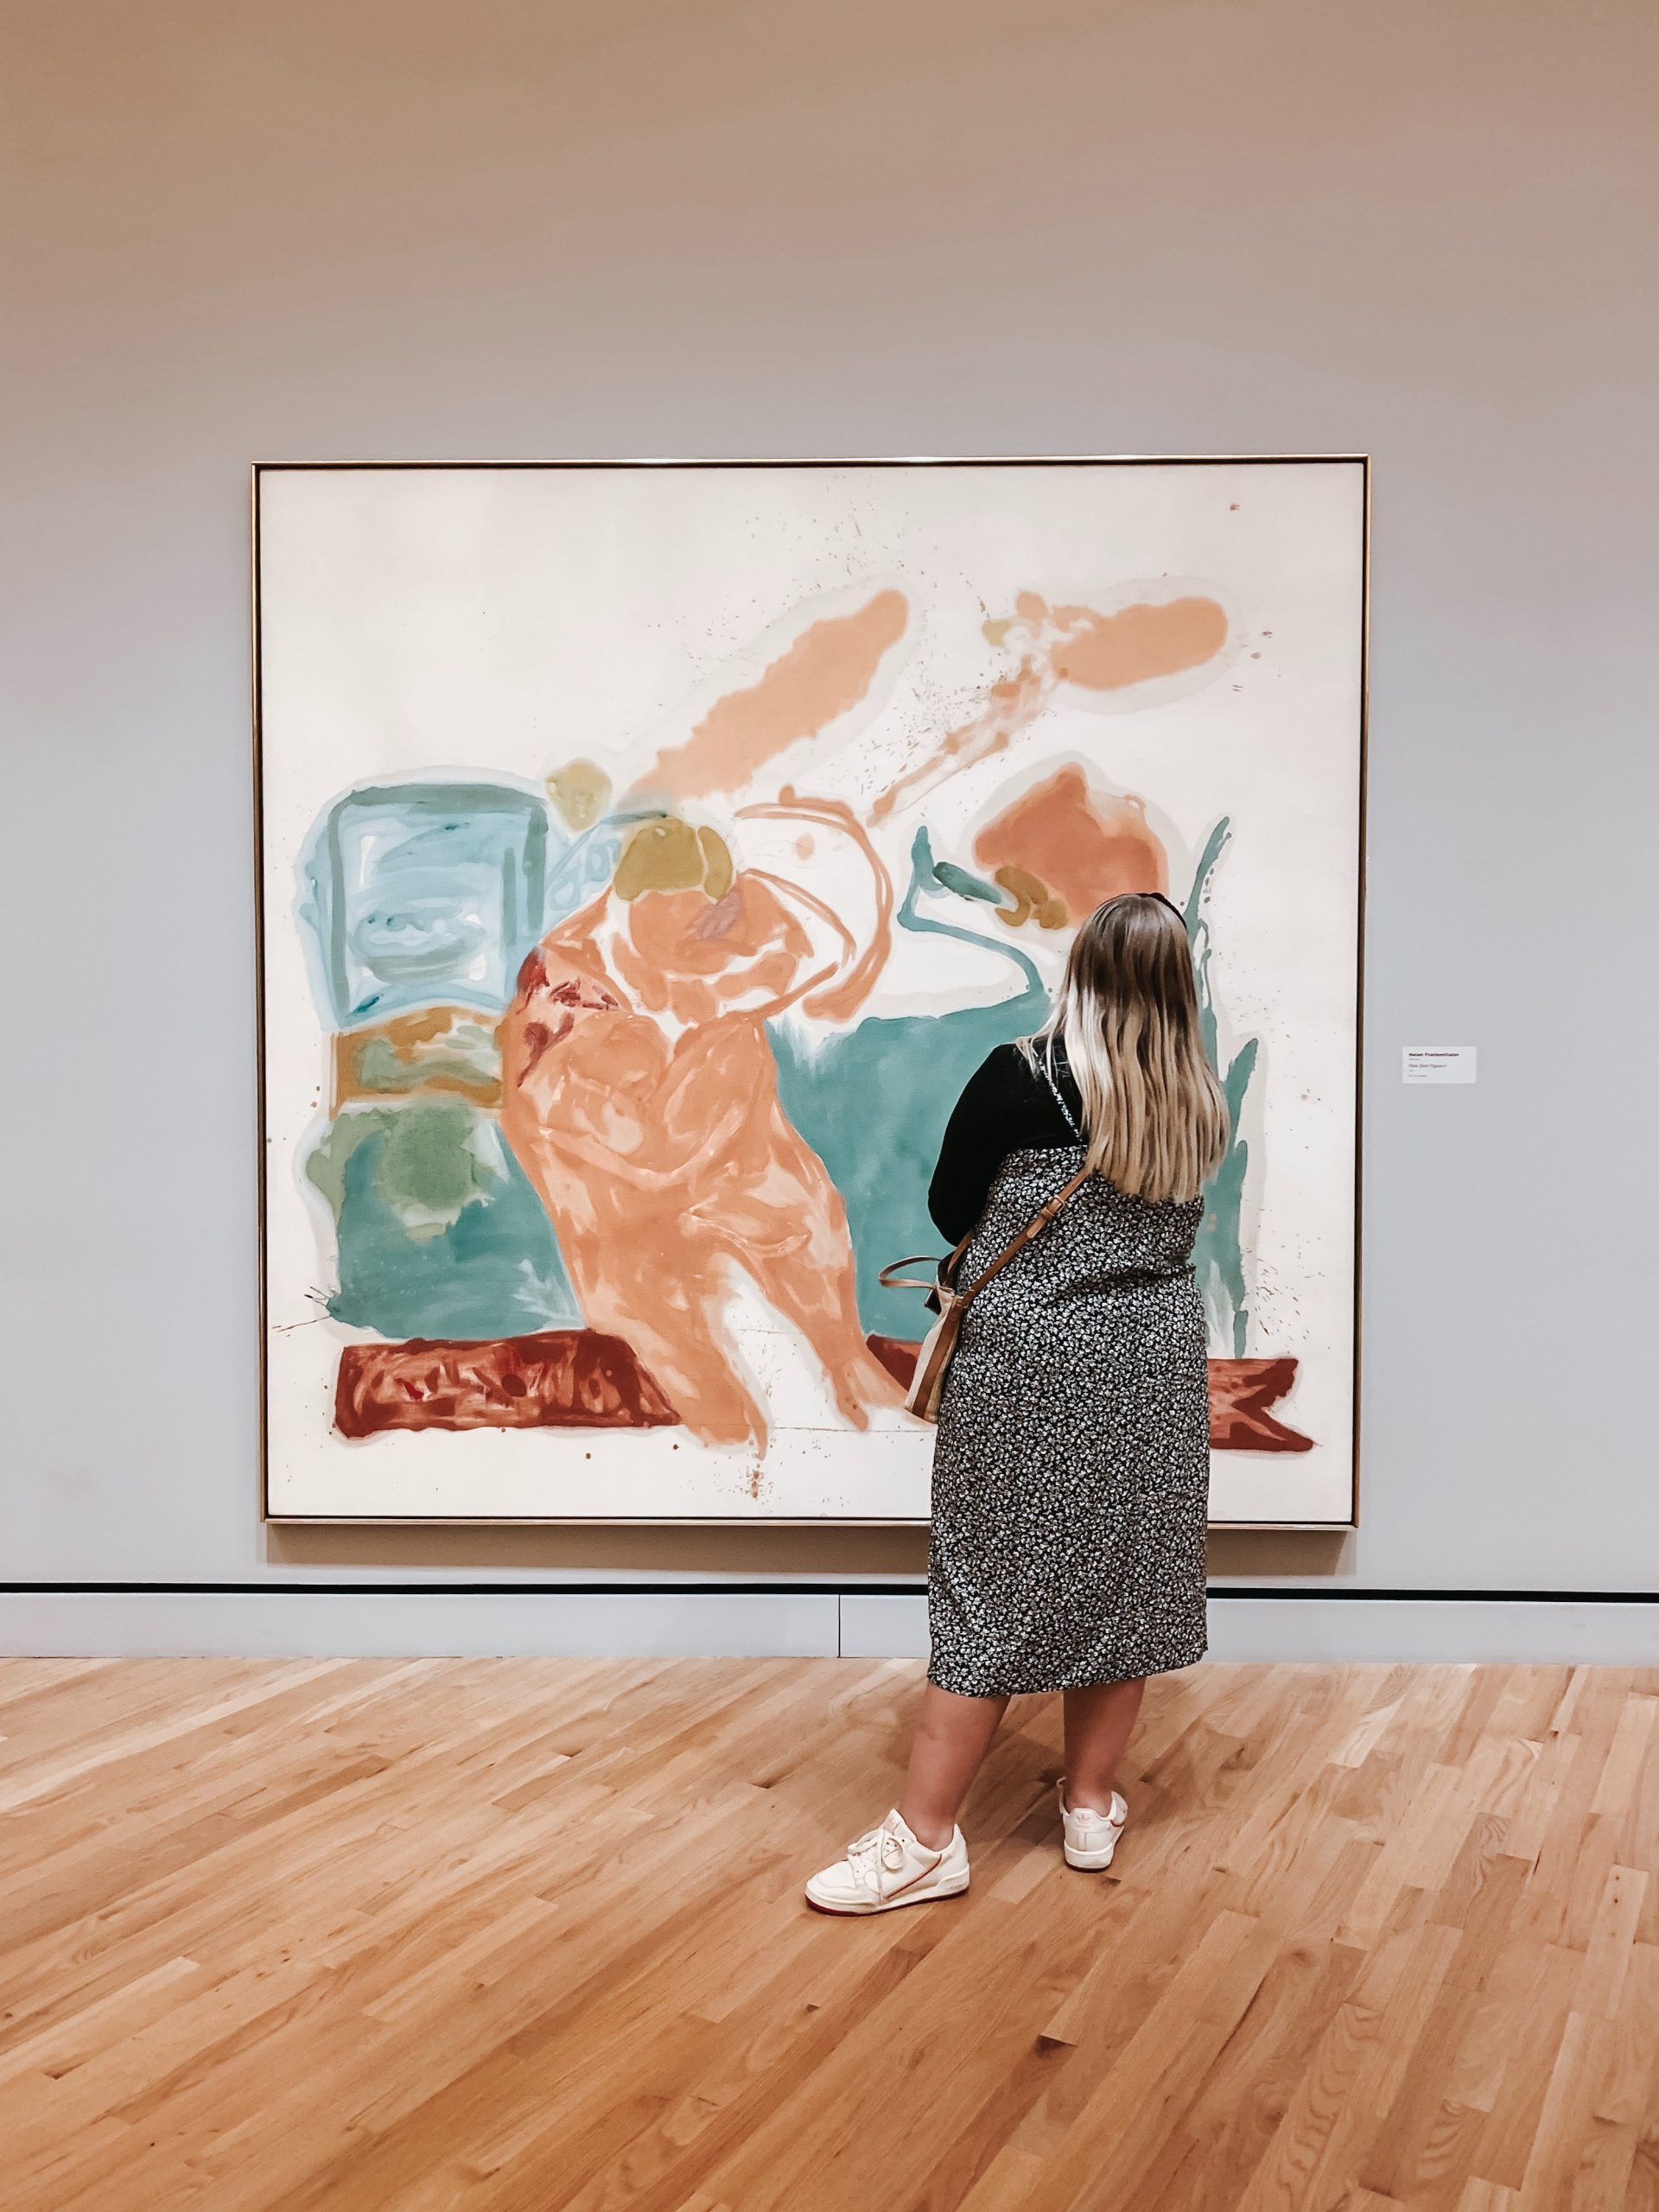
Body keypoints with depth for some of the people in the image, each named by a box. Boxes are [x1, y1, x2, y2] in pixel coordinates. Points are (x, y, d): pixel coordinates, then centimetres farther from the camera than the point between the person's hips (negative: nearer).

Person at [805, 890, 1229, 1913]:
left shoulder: (1023, 1077, -13)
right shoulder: (1202, 1105, 1)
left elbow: (949, 1208, -4)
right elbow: (1164, 1224, 11)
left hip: (1026, 1366, -4)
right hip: (1152, 1364, 4)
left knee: (992, 1587, 0)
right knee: (1119, 1575, 14)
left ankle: (927, 1839, 6)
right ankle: (1092, 1805, 26)